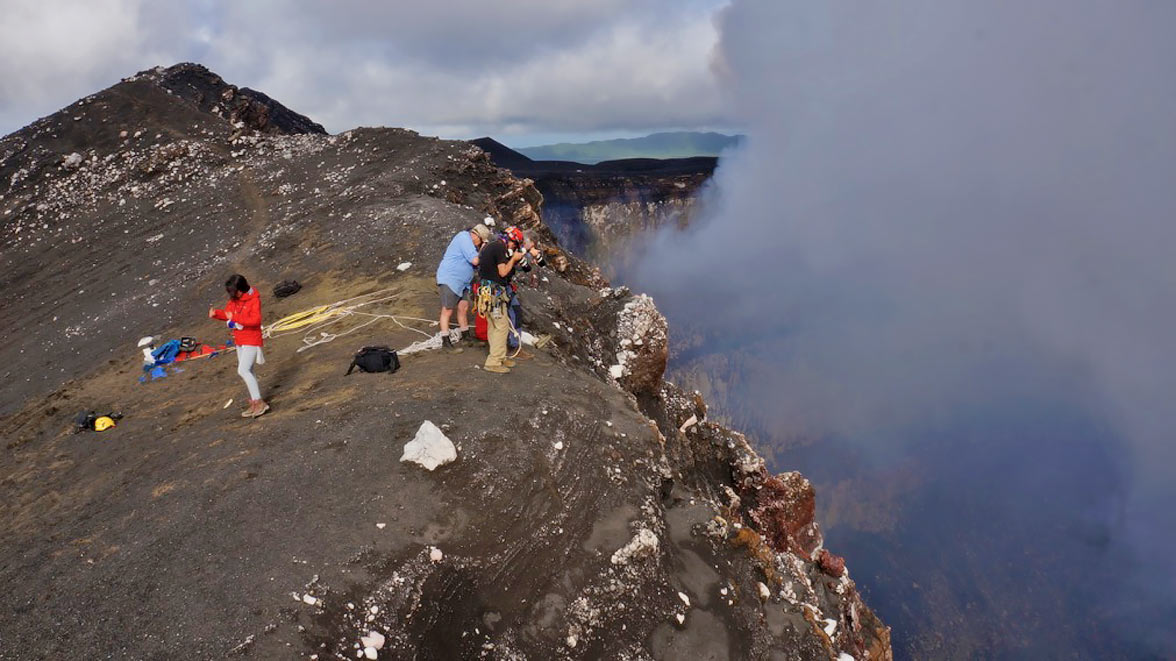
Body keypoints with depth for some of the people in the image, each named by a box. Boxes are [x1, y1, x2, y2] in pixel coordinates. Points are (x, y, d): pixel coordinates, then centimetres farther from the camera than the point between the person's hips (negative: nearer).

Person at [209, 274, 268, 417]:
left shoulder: (254, 299, -17)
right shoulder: (234, 299, 4)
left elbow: (256, 320, -27)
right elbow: (228, 313, 14)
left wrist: (235, 317, -30)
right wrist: (216, 313, -6)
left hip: (251, 341, -9)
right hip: (239, 341, 9)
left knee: (243, 370, -19)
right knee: (247, 371, 14)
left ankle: (258, 402, -16)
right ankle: (255, 403, 23)